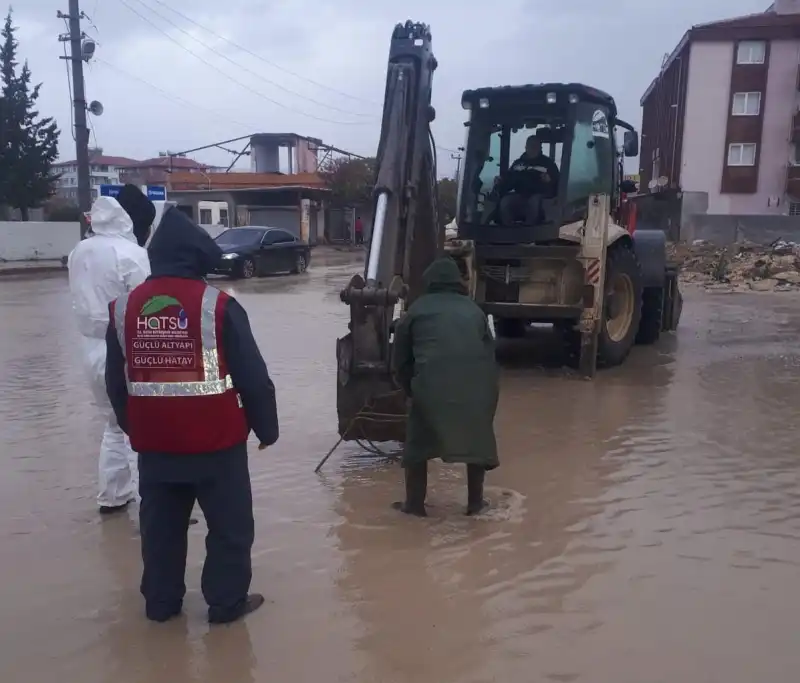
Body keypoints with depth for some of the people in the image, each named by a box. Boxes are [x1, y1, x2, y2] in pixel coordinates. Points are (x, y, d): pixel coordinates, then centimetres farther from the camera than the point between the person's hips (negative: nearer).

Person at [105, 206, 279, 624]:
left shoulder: (124, 309, 1)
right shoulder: (218, 306, -14)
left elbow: (116, 384, 10)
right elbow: (253, 377, -10)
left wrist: (133, 429, 24)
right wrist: (266, 427, 3)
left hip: (154, 442, 5)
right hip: (216, 440, -5)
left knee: (160, 524, 19)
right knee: (230, 524, 11)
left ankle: (160, 601, 31)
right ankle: (227, 602, 21)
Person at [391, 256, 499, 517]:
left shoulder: (417, 310, 19)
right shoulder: (473, 310, 26)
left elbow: (400, 360, 20)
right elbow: (489, 351, 24)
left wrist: (411, 390, 34)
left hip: (432, 383, -2)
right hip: (478, 382, 3)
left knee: (419, 440, 17)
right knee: (478, 437, 24)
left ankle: (414, 503, 23)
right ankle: (475, 501, 31)